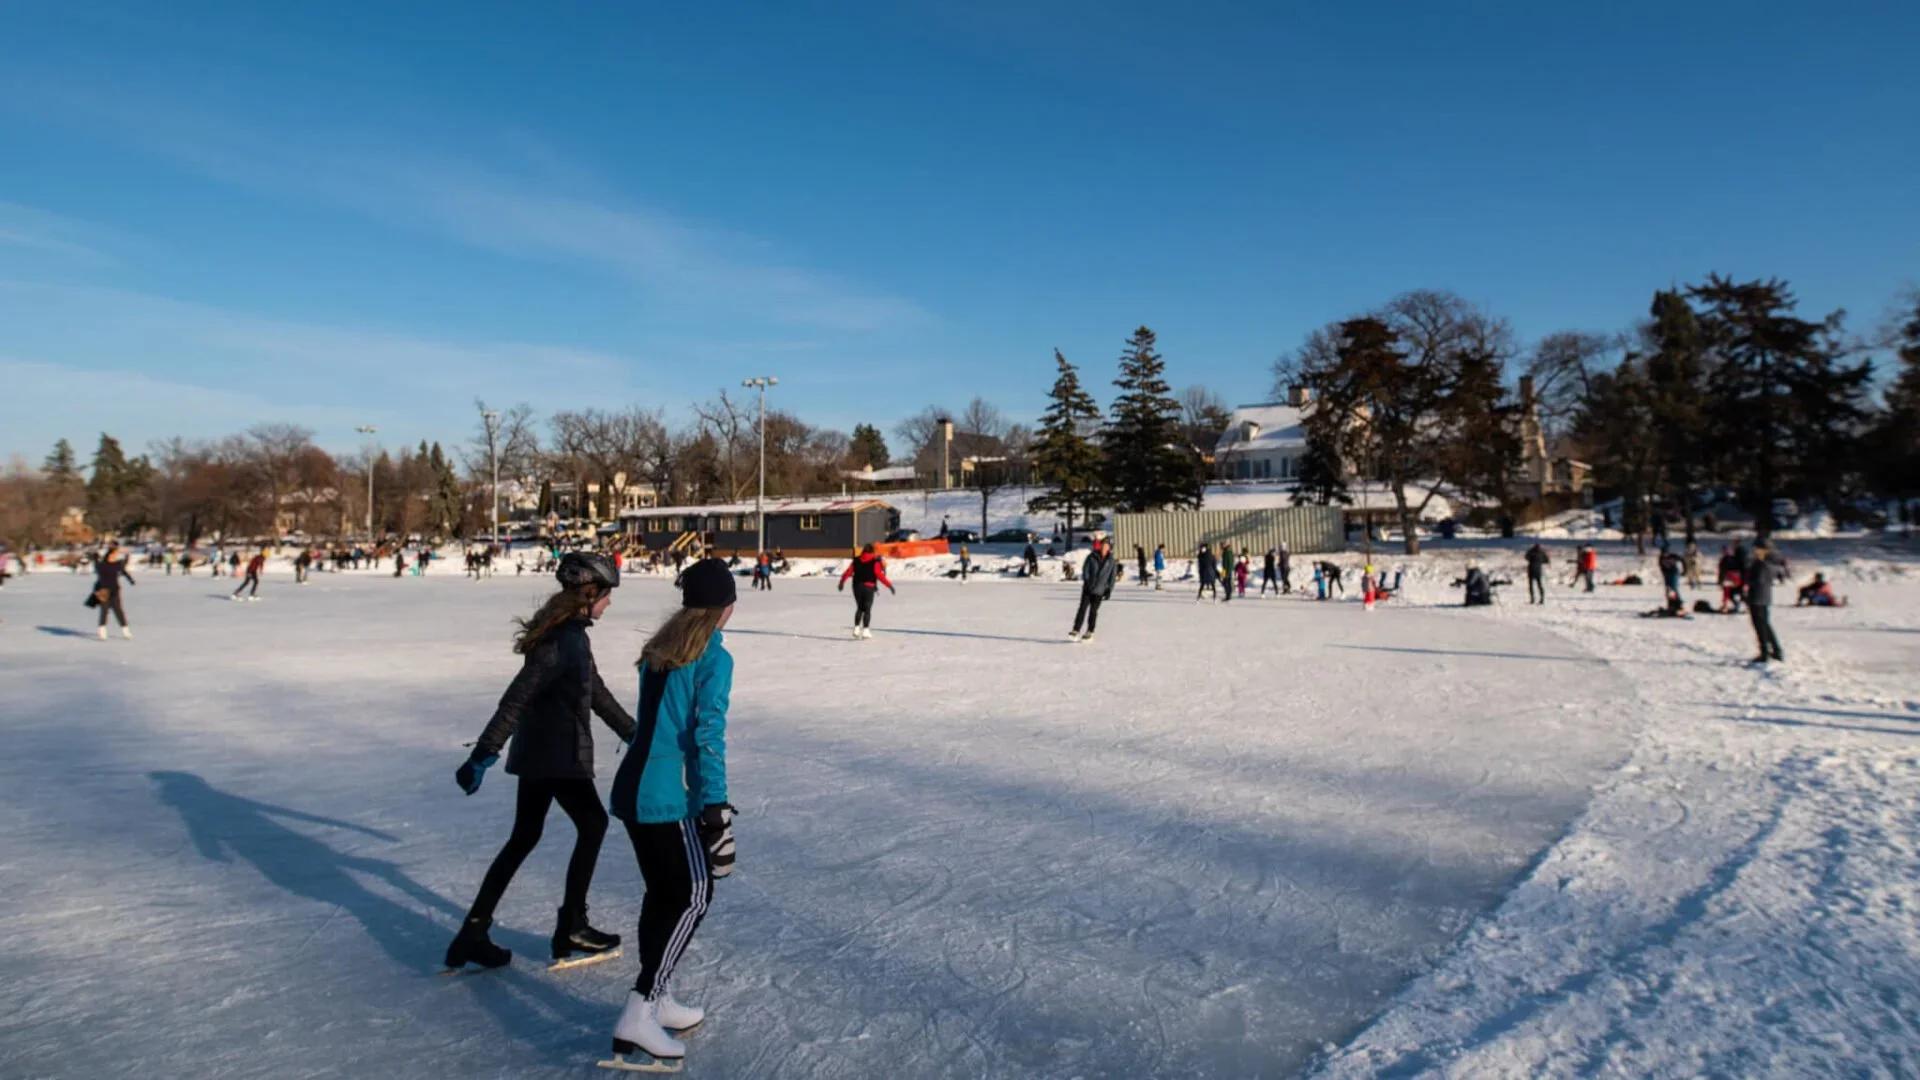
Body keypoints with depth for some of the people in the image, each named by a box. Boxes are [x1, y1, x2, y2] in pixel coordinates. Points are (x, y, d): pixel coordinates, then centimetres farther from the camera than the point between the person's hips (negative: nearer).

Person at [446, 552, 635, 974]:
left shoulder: (570, 633, 10)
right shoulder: (565, 640, -21)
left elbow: (595, 690, 21)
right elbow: (516, 698, -26)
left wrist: (632, 732, 29)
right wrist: (485, 753, -30)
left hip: (536, 750, 9)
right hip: (558, 756, -9)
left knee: (524, 837, 15)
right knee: (592, 825, 8)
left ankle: (473, 934, 20)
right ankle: (571, 928, 17)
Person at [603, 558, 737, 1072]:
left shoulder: (658, 649, 12)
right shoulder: (715, 658, -11)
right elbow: (708, 737, -18)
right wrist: (716, 809, -19)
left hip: (631, 787, 8)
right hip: (667, 797, -8)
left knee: (663, 892, 18)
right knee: (693, 894, 2)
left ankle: (656, 1001, 28)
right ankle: (638, 1016, -2)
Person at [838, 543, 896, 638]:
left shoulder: (856, 560, 5)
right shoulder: (875, 562, -6)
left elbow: (847, 572, 5)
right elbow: (880, 576, -13)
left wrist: (842, 582, 18)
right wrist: (890, 585, -10)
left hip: (857, 587, 4)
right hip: (868, 587, -4)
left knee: (860, 608, 18)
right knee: (867, 609, 2)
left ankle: (856, 628, 14)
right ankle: (865, 630, -4)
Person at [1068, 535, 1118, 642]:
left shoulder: (1111, 561, 1)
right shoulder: (1091, 557, -2)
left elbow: (1112, 577, 5)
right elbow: (1085, 570, -4)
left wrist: (1109, 590, 2)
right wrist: (1087, 581, -15)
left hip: (1099, 590, 0)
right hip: (1088, 588, 0)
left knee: (1093, 610, 2)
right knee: (1082, 608, -2)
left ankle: (1089, 633, 14)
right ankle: (1076, 631, 4)